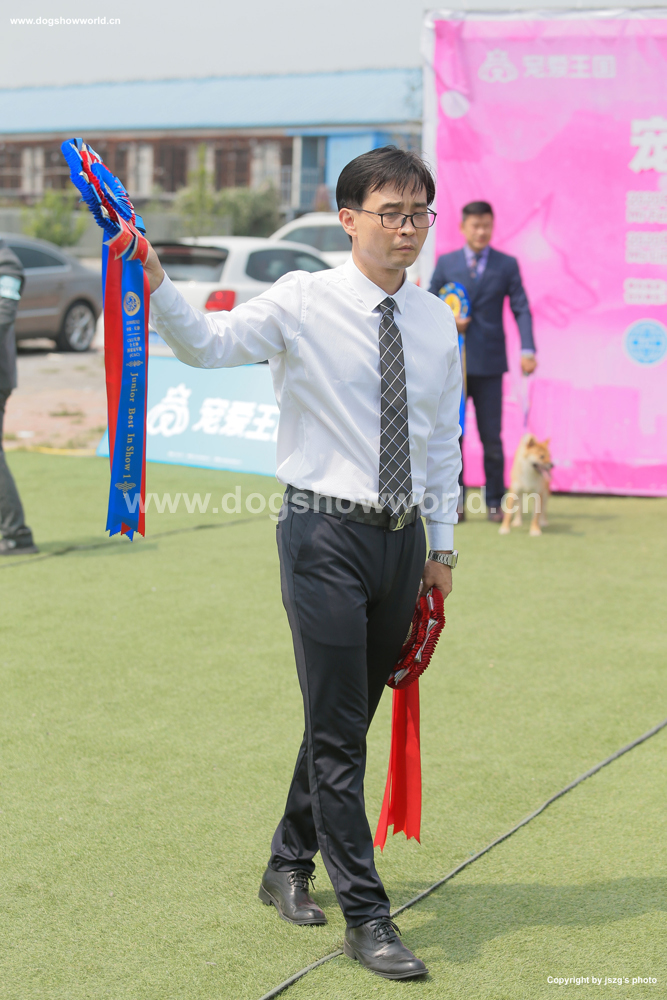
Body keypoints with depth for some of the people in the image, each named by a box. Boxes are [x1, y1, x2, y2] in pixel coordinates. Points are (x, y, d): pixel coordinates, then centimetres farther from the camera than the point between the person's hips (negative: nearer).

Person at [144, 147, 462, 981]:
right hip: (326, 535, -5)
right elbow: (210, 344, -20)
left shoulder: (437, 323, 7)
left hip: (401, 538, 5)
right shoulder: (304, 302, -7)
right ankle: (366, 917, 5)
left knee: (349, 720, 16)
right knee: (337, 733, -4)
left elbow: (443, 439, 14)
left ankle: (290, 864, 36)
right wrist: (157, 290, -37)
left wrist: (442, 545, 15)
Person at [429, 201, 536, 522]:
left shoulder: (507, 265, 5)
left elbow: (521, 309, 0)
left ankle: (495, 501, 9)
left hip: (489, 363, -1)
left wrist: (527, 350, -12)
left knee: (492, 437, 1)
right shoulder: (446, 263, 8)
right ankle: (455, 500, 12)